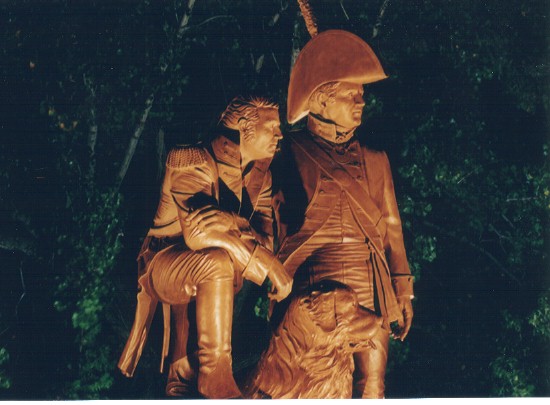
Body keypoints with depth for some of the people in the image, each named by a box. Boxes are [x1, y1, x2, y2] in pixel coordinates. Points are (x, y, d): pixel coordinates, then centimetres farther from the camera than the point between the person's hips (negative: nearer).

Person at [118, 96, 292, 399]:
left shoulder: (259, 175, 4)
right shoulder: (192, 160, -15)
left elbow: (265, 239, -10)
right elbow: (197, 233, -28)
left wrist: (228, 223, -33)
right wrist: (270, 265, -30)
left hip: (203, 278, 7)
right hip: (162, 265, -7)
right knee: (218, 261, -32)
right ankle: (215, 375, -30)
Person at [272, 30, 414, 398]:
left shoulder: (374, 159, 12)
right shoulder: (292, 156, 1)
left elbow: (392, 228, 14)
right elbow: (270, 221, 2)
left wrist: (403, 291, 10)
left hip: (371, 293, 3)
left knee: (371, 391, 4)